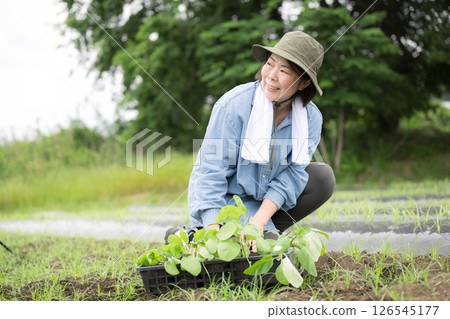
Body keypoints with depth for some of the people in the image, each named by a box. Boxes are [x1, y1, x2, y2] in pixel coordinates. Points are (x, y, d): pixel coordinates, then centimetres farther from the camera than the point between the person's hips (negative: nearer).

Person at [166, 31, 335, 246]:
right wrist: (213, 233, -32)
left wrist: (260, 220, -26)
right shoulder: (233, 105, -23)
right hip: (225, 198, -5)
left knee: (323, 177, -14)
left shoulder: (310, 118, -9)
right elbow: (210, 170, -23)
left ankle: (268, 231, -4)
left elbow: (293, 172, -12)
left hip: (264, 200, 5)